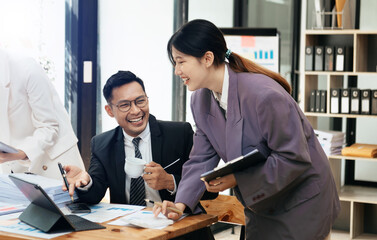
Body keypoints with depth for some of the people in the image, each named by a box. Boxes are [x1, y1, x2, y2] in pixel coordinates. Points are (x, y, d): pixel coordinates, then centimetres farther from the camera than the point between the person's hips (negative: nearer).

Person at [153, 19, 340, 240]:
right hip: (262, 205, 7)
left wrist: (238, 179, -29)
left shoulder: (264, 96, -30)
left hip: (302, 203, -7)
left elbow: (294, 159, -26)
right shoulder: (201, 99, -4)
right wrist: (182, 203, -17)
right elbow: (202, 159, -1)